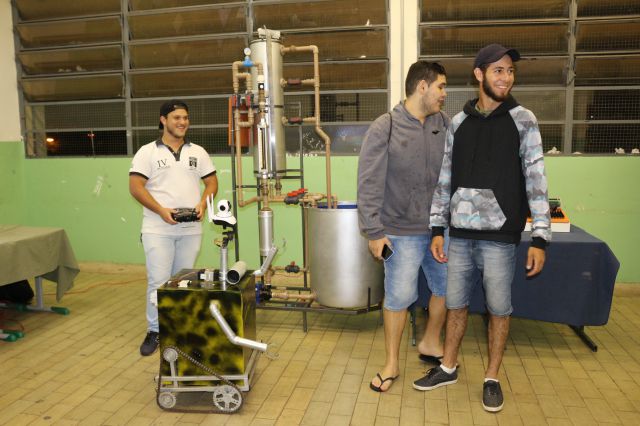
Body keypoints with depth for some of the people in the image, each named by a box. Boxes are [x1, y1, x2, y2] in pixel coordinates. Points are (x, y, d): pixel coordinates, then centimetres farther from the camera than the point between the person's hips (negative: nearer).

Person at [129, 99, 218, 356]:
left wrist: (203, 203, -7)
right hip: (158, 229, -3)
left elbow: (212, 182, 12)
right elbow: (136, 186, -6)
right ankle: (154, 331, 12)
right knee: (158, 282, -2)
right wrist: (161, 210, -16)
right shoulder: (148, 152, 0)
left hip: (191, 229, 3)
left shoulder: (198, 152, 10)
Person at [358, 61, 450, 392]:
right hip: (403, 231, -5)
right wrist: (374, 231, -13)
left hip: (442, 228, 5)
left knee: (448, 288, 15)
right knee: (399, 296, 3)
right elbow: (369, 184, -11)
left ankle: (431, 343, 41)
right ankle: (392, 364, 24)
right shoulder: (385, 128, -10)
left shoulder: (444, 124, 5)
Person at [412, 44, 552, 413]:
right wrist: (437, 229, 4)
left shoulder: (522, 120, -2)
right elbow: (445, 179, 8)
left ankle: (492, 377, 26)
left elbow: (536, 181, -5)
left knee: (499, 308, 8)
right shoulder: (459, 122, 6)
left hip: (500, 236, -2)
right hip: (460, 234, 3)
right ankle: (448, 367, 31)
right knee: (456, 303, 13)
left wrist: (540, 238, -11)